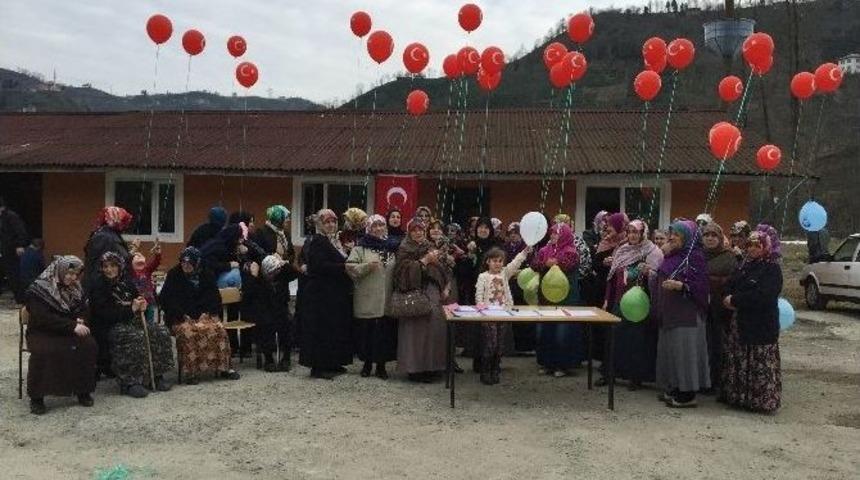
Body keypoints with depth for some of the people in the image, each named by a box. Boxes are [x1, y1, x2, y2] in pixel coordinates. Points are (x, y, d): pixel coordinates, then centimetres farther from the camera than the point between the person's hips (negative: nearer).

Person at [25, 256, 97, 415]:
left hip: (70, 331, 4)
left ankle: (83, 390, -12)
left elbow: (83, 310, 16)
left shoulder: (76, 288, 9)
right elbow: (44, 318, -21)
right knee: (44, 351, -36)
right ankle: (36, 397, -21)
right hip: (42, 332, -4)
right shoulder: (37, 290, -10)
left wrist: (80, 321, -10)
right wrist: (72, 326, -28)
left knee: (89, 345, -24)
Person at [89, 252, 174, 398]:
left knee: (162, 332, -15)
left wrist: (141, 305, 0)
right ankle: (130, 382, -29)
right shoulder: (98, 286, -4)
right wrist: (131, 309, -18)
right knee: (138, 337, -35)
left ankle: (156, 375, -8)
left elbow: (137, 301, 26)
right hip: (110, 327, -6)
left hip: (132, 321, 7)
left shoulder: (126, 283, 14)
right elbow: (104, 314, -14)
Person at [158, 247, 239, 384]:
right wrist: (182, 314, -12)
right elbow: (165, 299, 0)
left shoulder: (206, 275, 10)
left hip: (203, 315, 2)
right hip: (181, 318, -2)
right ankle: (190, 371, -28)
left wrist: (206, 312, -7)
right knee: (188, 333, -34)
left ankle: (222, 367, -18)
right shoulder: (174, 275, 4)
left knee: (218, 329, -26)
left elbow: (214, 297, 11)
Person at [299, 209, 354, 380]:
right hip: (322, 293, -9)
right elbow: (320, 266, -22)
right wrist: (343, 267, -22)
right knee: (322, 329, -5)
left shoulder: (335, 240, 16)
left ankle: (333, 363, 20)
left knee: (336, 328, 11)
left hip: (336, 294, 9)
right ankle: (318, 367, 2)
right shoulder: (318, 241, -10)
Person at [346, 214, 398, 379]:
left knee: (385, 331, 3)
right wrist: (367, 266, -19)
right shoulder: (361, 246, 1)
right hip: (366, 299, -3)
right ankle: (367, 363, 18)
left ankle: (381, 364, 15)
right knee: (366, 330, 3)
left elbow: (396, 271, 22)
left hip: (386, 299, 3)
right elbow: (350, 267, -7)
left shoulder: (390, 247, 13)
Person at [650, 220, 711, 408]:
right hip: (669, 312, 8)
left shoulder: (696, 257, -10)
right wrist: (652, 275, 7)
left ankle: (688, 394, 1)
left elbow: (700, 285, -16)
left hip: (687, 313, -8)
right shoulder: (671, 256, 14)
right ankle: (674, 389, 21)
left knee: (683, 349, -6)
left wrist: (679, 285, -26)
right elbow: (661, 280, 23)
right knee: (669, 349, 11)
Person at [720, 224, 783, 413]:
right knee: (736, 361, 11)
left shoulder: (772, 270, -9)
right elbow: (730, 285, 12)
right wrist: (729, 298, -10)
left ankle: (762, 400, 9)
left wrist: (734, 300, -14)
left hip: (760, 325, -7)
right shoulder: (746, 266, 14)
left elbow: (761, 296, -21)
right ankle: (737, 396, 22)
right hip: (739, 323, 7)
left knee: (759, 365, -2)